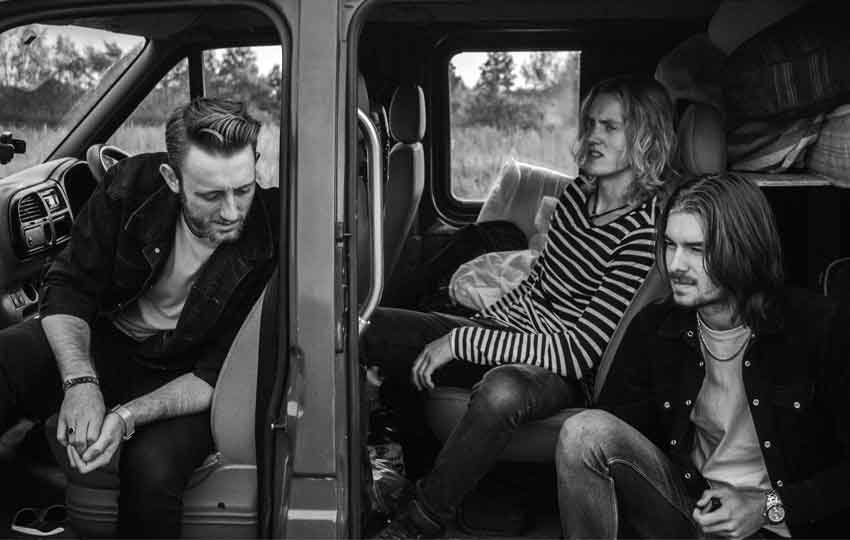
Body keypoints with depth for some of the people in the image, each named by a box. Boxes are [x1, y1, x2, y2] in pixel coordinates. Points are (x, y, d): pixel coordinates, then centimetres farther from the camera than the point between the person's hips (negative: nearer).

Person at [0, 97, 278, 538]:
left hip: (183, 377, -2)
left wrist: (128, 415, -32)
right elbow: (67, 287, -10)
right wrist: (81, 381, -28)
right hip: (101, 339, 2)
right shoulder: (132, 186, -17)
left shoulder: (271, 245, -23)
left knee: (153, 469, -33)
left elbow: (219, 374, -17)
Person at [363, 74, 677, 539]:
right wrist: (480, 327, 6)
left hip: (567, 372, -8)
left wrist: (463, 342, -23)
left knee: (502, 392, -43)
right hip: (514, 331, 8)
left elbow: (581, 351, -24)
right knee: (364, 329, -2)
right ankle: (404, 458, 21)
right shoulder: (579, 191, 3)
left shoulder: (648, 228, -20)